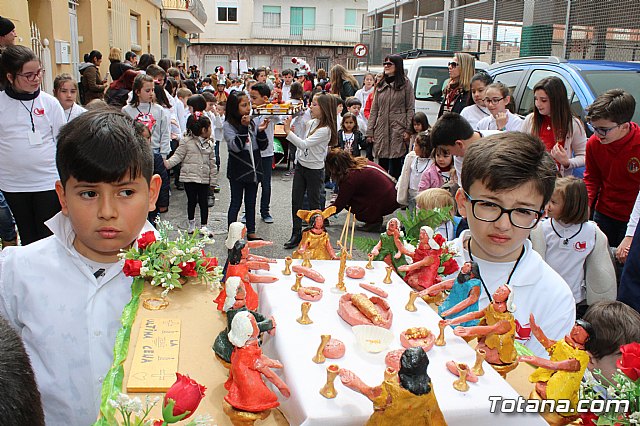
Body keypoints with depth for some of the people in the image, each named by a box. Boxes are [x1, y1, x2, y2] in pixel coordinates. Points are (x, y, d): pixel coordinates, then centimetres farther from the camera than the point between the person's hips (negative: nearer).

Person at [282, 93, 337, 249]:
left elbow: (304, 144, -28)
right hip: (301, 165, 8)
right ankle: (296, 234, 16)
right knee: (296, 201, 8)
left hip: (315, 170, -8)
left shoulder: (325, 130, -20)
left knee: (314, 203, 4)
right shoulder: (311, 123, 5)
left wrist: (288, 131, -27)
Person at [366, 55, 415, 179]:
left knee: (396, 164, -2)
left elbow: (410, 108, -1)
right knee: (382, 165, 9)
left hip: (398, 130, -4)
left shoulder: (405, 83, 3)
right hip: (381, 130, 4)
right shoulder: (380, 85, 16)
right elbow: (374, 110, 13)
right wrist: (370, 131, 6)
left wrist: (408, 130, -10)